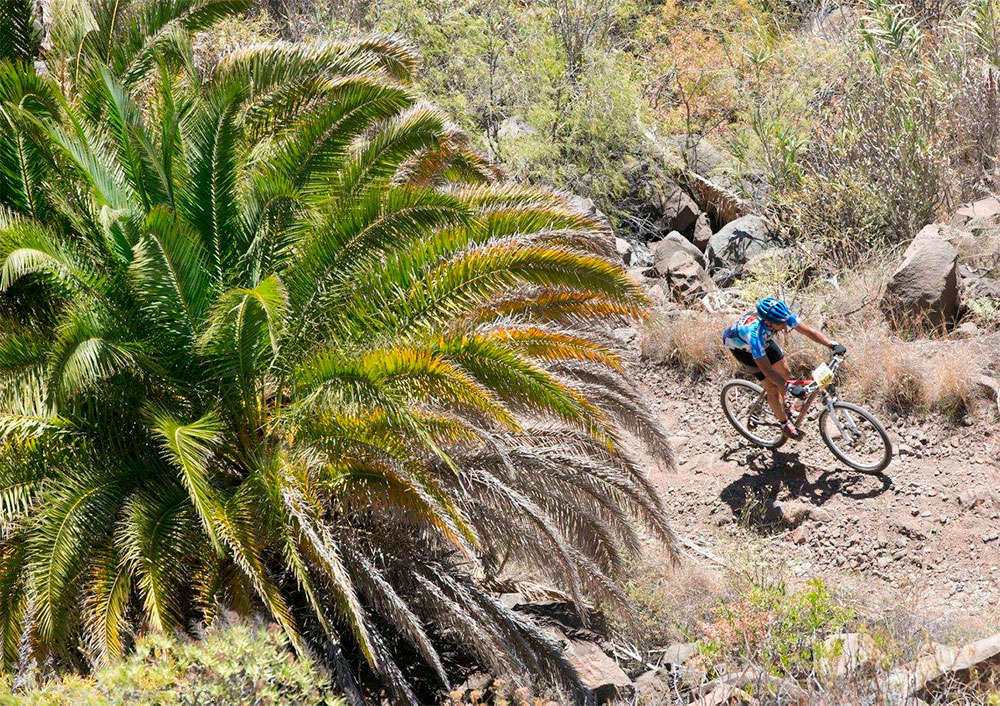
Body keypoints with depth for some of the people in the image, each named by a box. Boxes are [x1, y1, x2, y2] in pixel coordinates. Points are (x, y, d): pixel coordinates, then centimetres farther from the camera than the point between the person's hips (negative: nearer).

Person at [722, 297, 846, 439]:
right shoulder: (755, 333, -46)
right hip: (739, 345, -6)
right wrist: (790, 386, -48)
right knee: (772, 386, -10)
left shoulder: (783, 316, -31)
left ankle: (781, 406, 35)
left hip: (764, 339, 6)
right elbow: (766, 369, -43)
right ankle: (785, 424, 10)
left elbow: (808, 330, -24)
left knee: (784, 372, 7)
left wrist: (833, 344, -35)